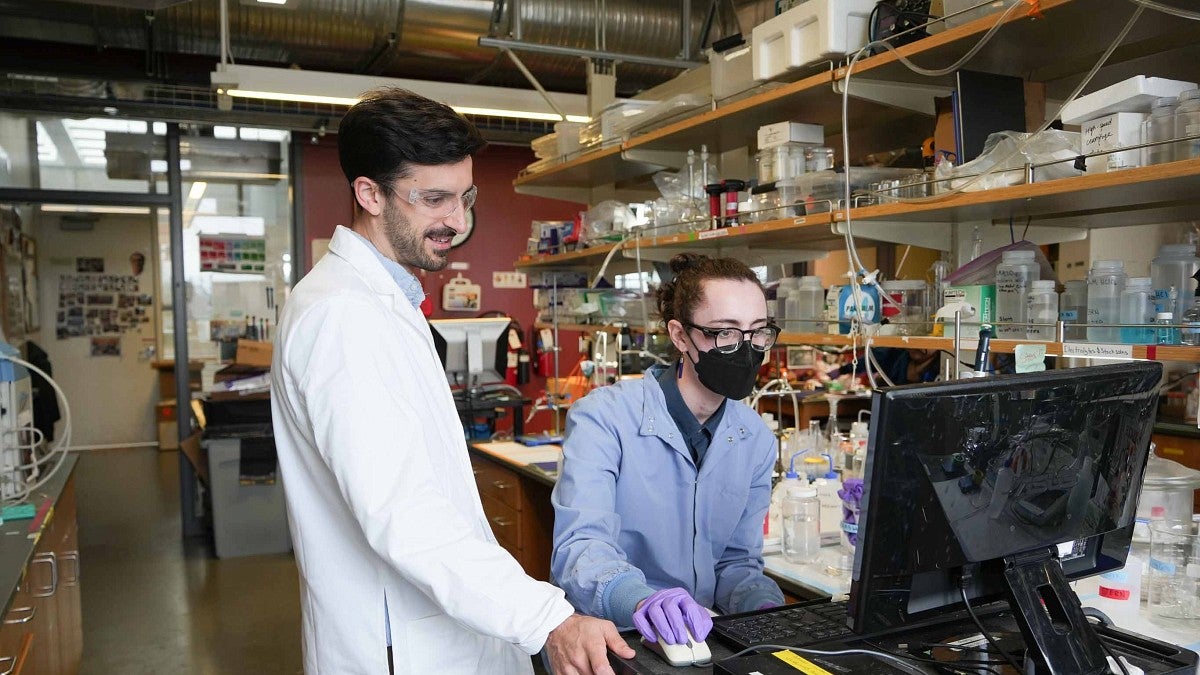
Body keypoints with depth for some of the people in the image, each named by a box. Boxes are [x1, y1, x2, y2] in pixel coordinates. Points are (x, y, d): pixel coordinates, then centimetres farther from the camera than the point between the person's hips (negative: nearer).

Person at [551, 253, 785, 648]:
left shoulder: (756, 439, 3)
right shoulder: (603, 417, -13)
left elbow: (737, 560, 9)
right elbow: (580, 544, -23)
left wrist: (766, 607, -12)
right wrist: (640, 599, -42)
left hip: (698, 637, 4)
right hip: (606, 639, -3)